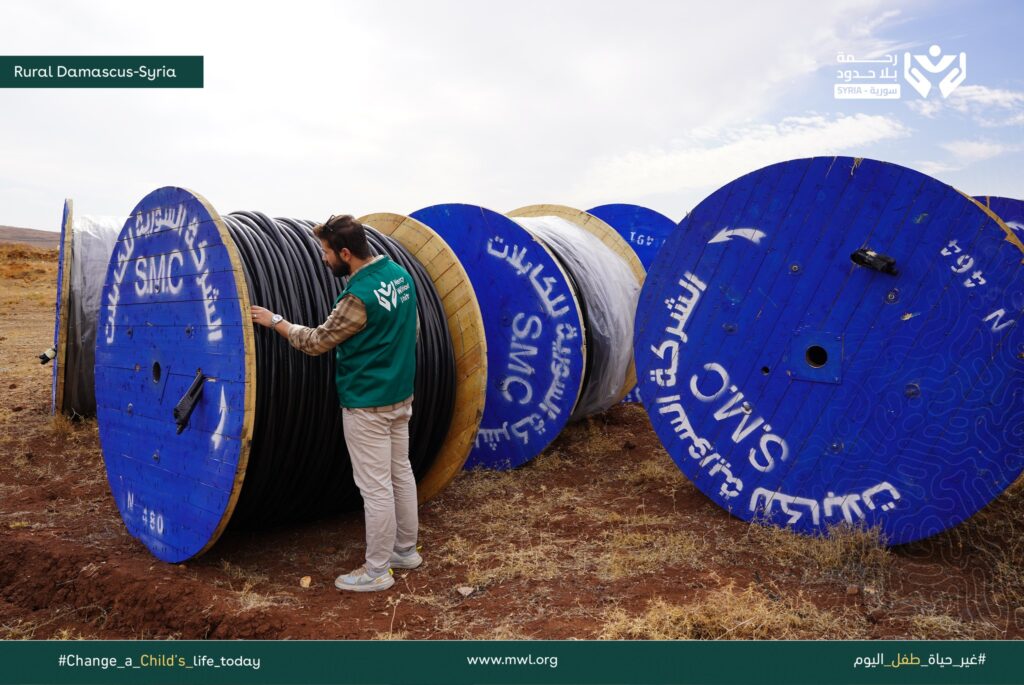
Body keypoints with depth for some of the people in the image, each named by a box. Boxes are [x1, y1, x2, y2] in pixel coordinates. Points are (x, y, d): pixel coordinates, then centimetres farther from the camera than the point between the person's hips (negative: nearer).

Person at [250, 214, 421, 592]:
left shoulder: (359, 297, -23)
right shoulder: (400, 274, 3)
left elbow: (316, 342, -11)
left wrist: (275, 321, 2)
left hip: (367, 404, -9)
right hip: (400, 394, 9)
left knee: (375, 487, 1)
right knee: (400, 473, 17)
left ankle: (377, 571, 14)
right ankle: (405, 550, 32)